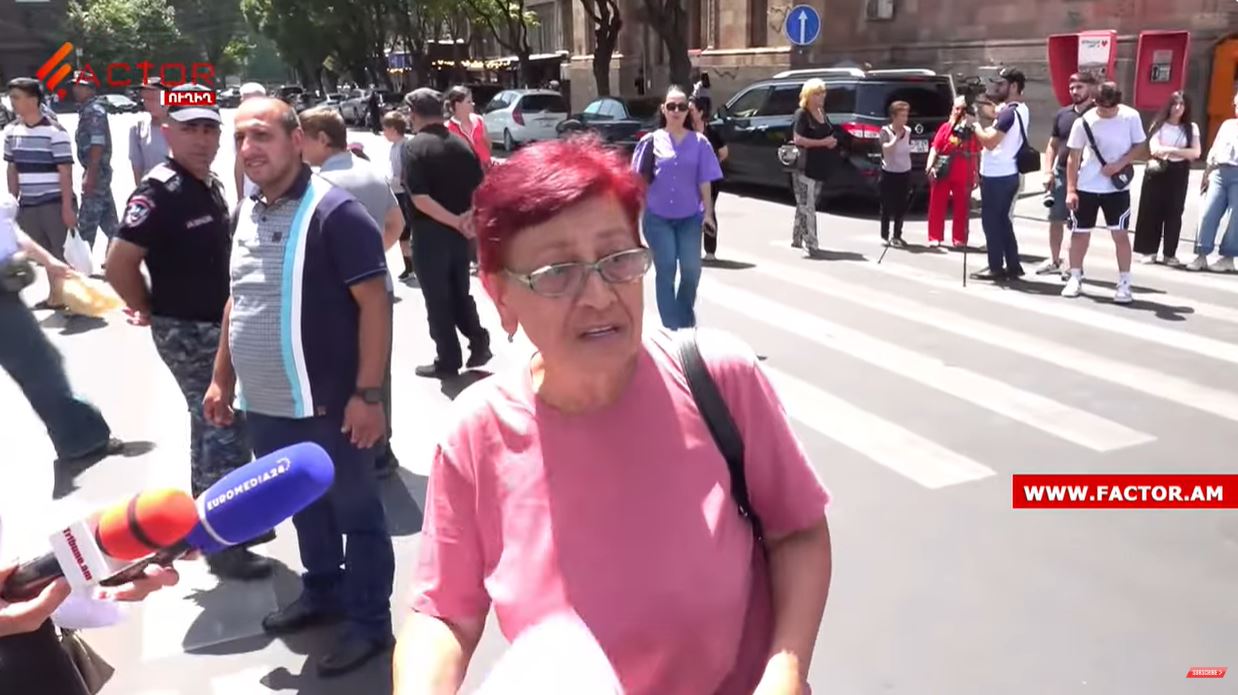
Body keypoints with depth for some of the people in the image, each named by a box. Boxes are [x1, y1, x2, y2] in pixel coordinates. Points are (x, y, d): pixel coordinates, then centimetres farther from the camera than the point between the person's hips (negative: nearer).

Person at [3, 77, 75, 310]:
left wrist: (67, 207, -15)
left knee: (64, 252, -1)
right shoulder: (11, 132, 7)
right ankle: (55, 295, 25)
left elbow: (65, 172, -13)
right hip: (28, 205, 6)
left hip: (55, 203, -6)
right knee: (46, 253, 15)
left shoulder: (54, 132, -12)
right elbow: (13, 170, 14)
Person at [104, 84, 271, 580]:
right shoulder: (158, 191, -19)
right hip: (185, 330, -9)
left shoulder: (211, 185, 7)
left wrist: (226, 314, 13)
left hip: (216, 324, 9)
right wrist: (150, 311, -10)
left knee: (213, 425, 18)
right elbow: (118, 264, -23)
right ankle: (222, 544, 7)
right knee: (225, 430, -5)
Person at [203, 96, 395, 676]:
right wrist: (222, 377, 17)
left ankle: (370, 622, 23)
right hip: (264, 404, 8)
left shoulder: (334, 212, -15)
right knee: (304, 507, 23)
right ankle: (321, 592, 43)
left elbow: (374, 302, -18)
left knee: (356, 512, 8)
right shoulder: (246, 214, 9)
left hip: (328, 404, -7)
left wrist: (368, 393, -21)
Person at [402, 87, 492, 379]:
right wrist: (466, 218, -8)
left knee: (437, 299, 5)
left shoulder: (415, 147, -11)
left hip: (430, 234, -6)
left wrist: (455, 221, -18)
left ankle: (448, 360, 12)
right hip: (460, 234, 6)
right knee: (460, 293, 21)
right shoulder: (461, 144, 7)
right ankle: (479, 341, 14)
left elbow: (419, 199, -21)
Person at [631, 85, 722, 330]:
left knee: (691, 270, -2)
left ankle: (686, 322, 24)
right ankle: (671, 327, 5)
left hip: (689, 217, 1)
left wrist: (708, 212, -1)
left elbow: (704, 182, 5)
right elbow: (639, 181, 4)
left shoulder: (699, 142, 4)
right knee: (666, 269, -3)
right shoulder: (651, 141, 1)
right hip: (658, 217, -1)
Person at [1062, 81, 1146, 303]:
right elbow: (1074, 157, -5)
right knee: (1080, 232, 7)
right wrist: (1071, 190, -9)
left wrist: (1119, 164, -16)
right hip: (1086, 187, 1)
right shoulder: (1083, 121, -9)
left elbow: (1139, 145, 2)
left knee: (1120, 233, -2)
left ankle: (1124, 284, 4)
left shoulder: (1131, 117, -8)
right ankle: (1075, 279, 20)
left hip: (1117, 187, -1)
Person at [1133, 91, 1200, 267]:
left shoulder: (1191, 127, 5)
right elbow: (1154, 149, -12)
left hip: (1179, 173, 1)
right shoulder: (1158, 124, 1)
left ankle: (1169, 253, 5)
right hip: (1157, 171, -1)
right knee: (1151, 211, 0)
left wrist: (1169, 150, -12)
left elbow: (1196, 153, -6)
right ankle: (1149, 251, 7)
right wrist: (1182, 152, -11)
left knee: (1174, 213, 2)